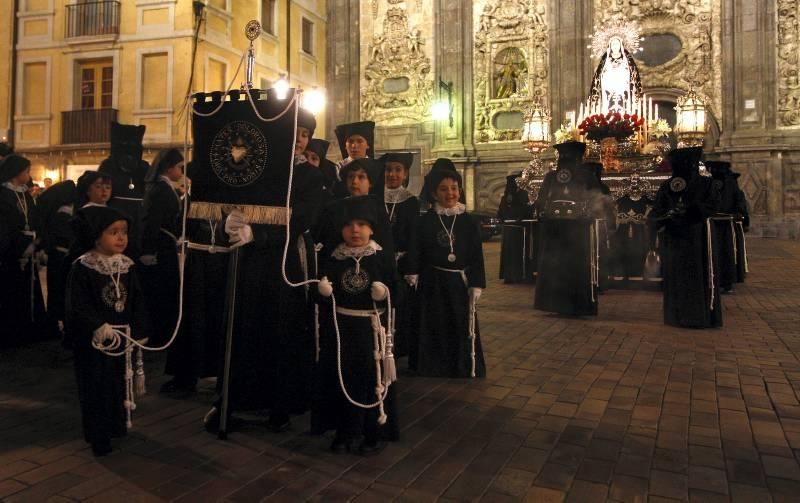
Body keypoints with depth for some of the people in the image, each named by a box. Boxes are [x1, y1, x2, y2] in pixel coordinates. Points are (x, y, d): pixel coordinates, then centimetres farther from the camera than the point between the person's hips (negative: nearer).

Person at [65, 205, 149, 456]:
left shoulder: (127, 266, 2)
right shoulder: (82, 268, -13)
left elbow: (137, 302, 5)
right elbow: (77, 305, -16)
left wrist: (139, 330, -2)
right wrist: (98, 326, -26)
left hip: (122, 336, 5)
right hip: (93, 340, -5)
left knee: (120, 382, 15)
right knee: (96, 386, 5)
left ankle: (117, 425, 32)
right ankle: (98, 436, 17)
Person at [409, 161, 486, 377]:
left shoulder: (470, 222, -1)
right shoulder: (425, 221, -1)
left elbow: (477, 257, 0)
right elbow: (416, 253, 1)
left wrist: (476, 287, -4)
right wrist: (412, 277, -5)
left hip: (459, 283, 0)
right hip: (432, 283, 0)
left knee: (461, 327, 6)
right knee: (432, 328, 8)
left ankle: (463, 367, 22)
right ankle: (432, 366, 23)